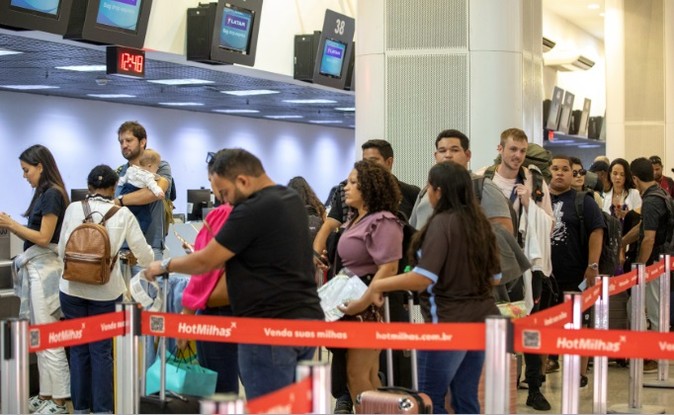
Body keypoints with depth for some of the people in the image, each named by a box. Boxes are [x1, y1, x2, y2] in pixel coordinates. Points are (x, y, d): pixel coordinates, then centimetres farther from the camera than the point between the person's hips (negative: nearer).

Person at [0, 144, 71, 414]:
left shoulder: (52, 193, -13)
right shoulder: (44, 193, 15)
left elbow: (43, 238, -16)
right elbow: (35, 235, 13)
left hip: (45, 269, -10)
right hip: (36, 267, 10)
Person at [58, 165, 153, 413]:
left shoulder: (73, 209, 1)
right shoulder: (123, 214, -2)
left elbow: (62, 250, 5)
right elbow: (144, 256, 0)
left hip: (73, 288, 1)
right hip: (105, 291, -1)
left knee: (78, 348, 12)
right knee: (101, 350, 7)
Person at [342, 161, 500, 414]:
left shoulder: (441, 223, -14)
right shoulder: (479, 221, 9)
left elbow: (424, 279, -22)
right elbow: (493, 275, 17)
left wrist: (378, 285, -14)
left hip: (448, 322, -8)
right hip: (480, 319, 8)